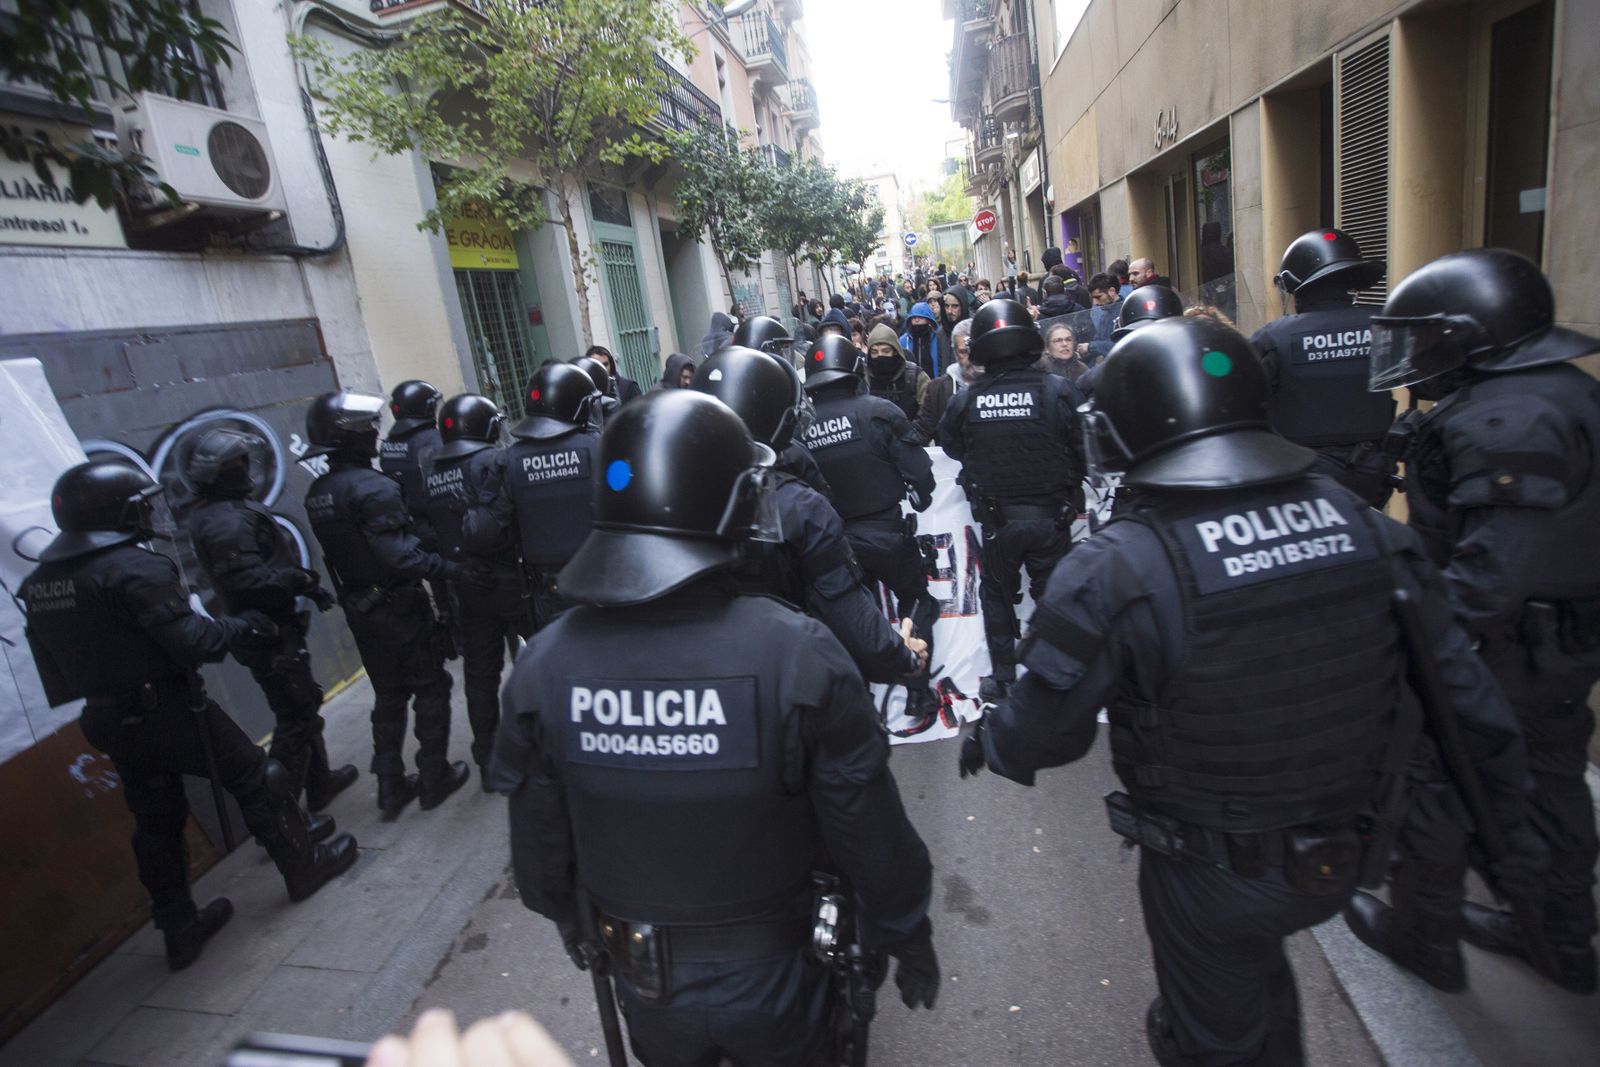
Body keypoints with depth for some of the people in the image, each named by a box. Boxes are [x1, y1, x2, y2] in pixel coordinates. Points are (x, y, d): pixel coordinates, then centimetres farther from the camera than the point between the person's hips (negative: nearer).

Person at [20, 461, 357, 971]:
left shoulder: (39, 582, 7)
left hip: (108, 721, 8)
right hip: (167, 711, -8)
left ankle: (179, 928, 28)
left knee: (156, 822, 17)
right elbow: (191, 640, -25)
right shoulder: (133, 567, -20)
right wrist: (242, 627, -8)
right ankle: (305, 866, 23)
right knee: (255, 778, 10)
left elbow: (57, 667, 12)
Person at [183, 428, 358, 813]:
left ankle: (320, 784, 37)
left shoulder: (213, 514, 11)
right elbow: (249, 580, -33)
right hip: (272, 636, -11)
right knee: (295, 718, -1)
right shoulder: (228, 521, -23)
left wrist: (300, 580, 3)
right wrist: (302, 579, -20)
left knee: (303, 707, 22)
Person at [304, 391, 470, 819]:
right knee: (430, 689, 9)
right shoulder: (372, 487, -22)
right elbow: (400, 554, -28)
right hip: (399, 607, -7)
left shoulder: (317, 493, 5)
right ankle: (433, 778, 17)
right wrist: (449, 568, -22)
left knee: (388, 695, 19)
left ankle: (391, 785, 25)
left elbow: (342, 548, 11)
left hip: (359, 608, 8)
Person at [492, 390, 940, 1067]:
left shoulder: (542, 665, -19)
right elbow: (872, 839, -18)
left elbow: (539, 847, -5)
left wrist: (572, 925, 15)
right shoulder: (799, 656, -29)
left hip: (641, 983, 3)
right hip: (771, 979, -2)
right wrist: (910, 942, 1)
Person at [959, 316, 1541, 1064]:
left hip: (1212, 875, -5)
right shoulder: (1359, 523, -11)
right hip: (1345, 854, 5)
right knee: (1253, 964, 35)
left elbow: (1045, 728, -19)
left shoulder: (1111, 574, -29)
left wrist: (988, 744, 4)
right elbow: (1460, 684, 0)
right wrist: (1506, 813, 15)